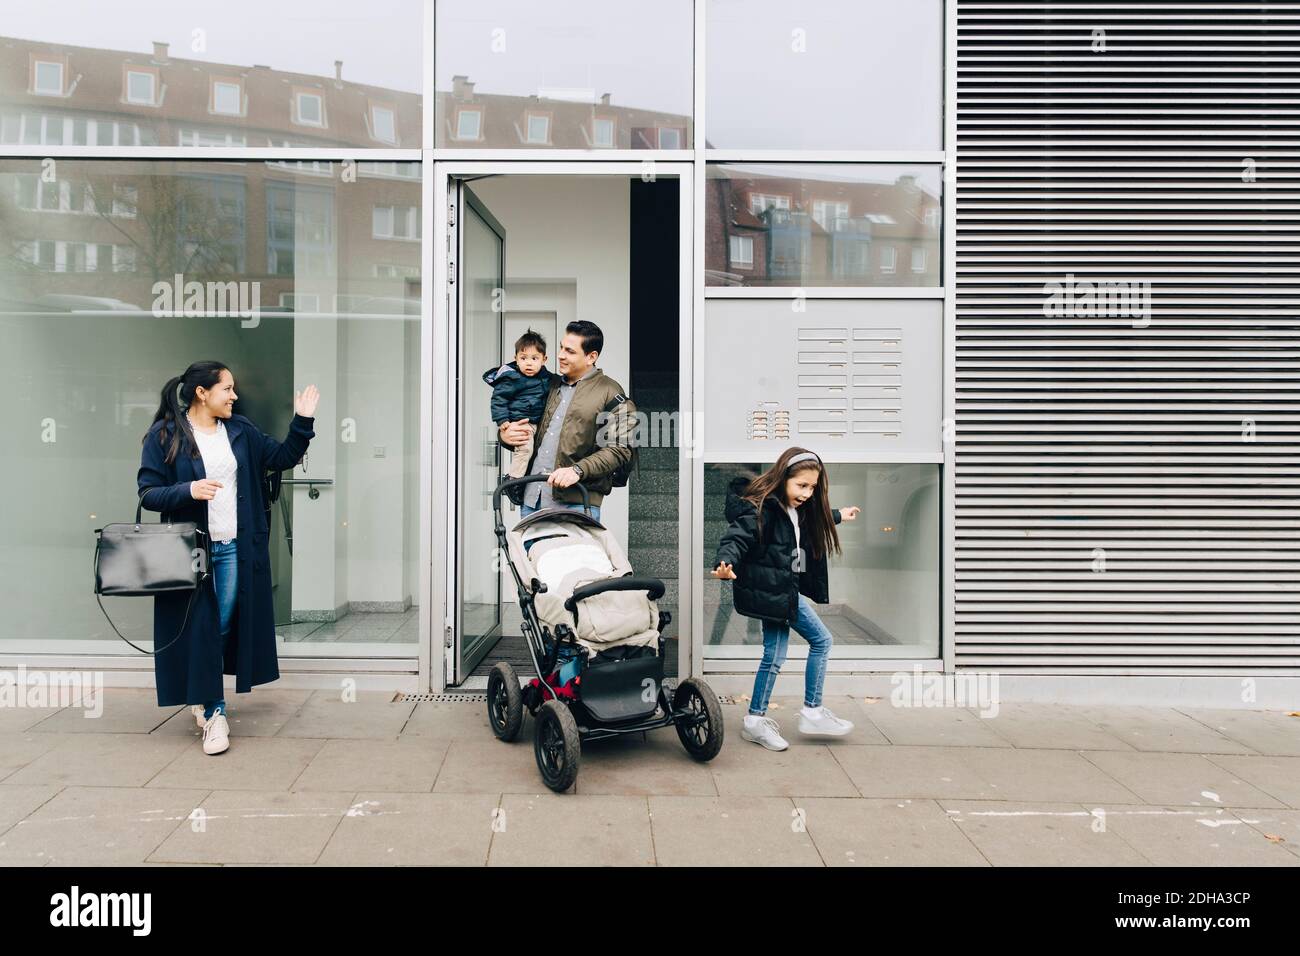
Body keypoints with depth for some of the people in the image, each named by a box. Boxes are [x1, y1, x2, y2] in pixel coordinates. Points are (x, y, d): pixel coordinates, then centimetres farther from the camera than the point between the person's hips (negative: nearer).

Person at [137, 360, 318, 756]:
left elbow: (283, 457, 15)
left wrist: (302, 422, 2)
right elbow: (147, 493, -6)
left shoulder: (240, 432, 9)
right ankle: (214, 713, 6)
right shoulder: (164, 436, -4)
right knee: (199, 630, -2)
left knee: (224, 627, 8)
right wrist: (188, 490, -24)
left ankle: (203, 696, 28)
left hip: (235, 549, 4)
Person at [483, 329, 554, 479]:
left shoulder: (546, 377, 5)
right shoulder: (512, 379, -16)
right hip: (520, 421, -8)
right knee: (524, 449, -24)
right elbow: (498, 399, -15)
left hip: (536, 422, 8)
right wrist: (504, 423, -20)